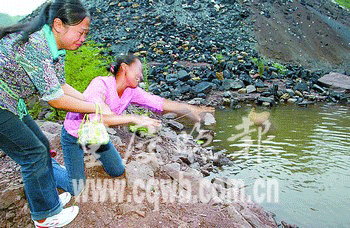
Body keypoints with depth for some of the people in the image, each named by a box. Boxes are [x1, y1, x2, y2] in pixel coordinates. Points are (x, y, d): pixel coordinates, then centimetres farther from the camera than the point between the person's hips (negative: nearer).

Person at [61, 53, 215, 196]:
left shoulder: (132, 91, -14)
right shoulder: (101, 84, -33)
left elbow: (160, 103, -17)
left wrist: (191, 109, -25)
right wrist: (134, 118, -50)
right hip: (74, 135, -6)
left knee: (117, 171, 15)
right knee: (75, 189, -5)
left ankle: (93, 151, 35)